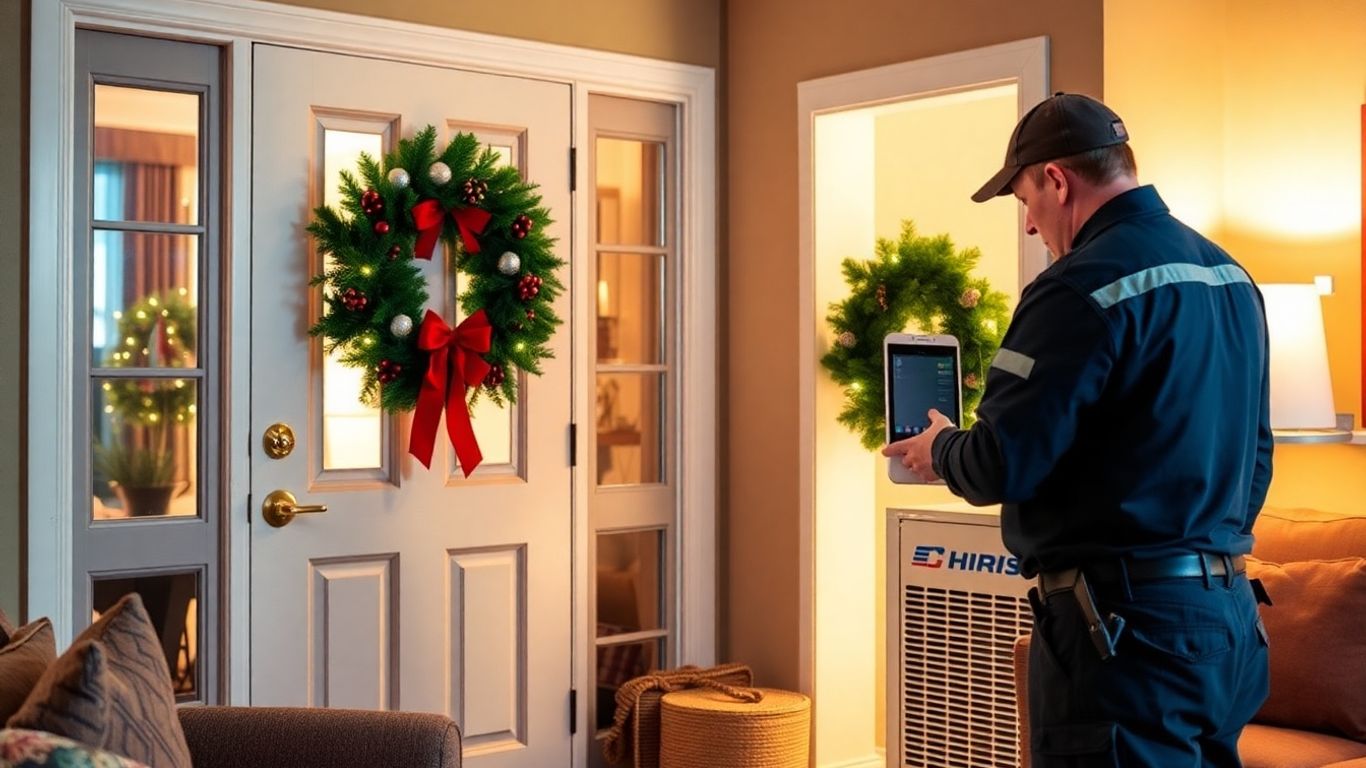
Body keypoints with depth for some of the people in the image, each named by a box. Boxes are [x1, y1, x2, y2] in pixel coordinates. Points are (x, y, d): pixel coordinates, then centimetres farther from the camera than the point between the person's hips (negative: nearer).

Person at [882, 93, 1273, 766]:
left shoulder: (1083, 287, -16)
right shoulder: (1230, 274, 11)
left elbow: (1001, 468, -17)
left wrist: (939, 450, 3)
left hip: (1128, 618, -9)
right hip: (1230, 611, 9)